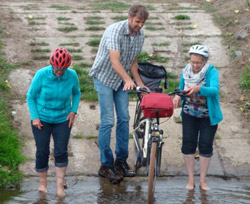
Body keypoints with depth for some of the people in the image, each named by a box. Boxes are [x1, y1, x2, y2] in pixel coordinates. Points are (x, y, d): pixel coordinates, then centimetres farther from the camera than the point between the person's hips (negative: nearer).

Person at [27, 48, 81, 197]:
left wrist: (74, 111, -4)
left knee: (61, 152, -2)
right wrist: (35, 117, -12)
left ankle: (60, 186, 11)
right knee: (42, 152, 2)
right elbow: (31, 96, -7)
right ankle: (43, 183, 21)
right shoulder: (41, 75, -20)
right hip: (42, 119, -1)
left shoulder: (72, 76, -14)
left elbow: (76, 93, 7)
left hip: (63, 119, 1)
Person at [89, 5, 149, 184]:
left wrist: (140, 84, 3)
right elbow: (115, 61, -36)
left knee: (124, 118, 5)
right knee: (107, 121, -9)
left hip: (121, 79, 7)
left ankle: (121, 161, 16)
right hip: (104, 77, -7)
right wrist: (128, 80, -49)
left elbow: (132, 62, 9)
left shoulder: (140, 35, -2)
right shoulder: (115, 31, -25)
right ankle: (106, 165, -2)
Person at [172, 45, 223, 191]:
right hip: (190, 114, 3)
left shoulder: (212, 72, -17)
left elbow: (214, 90, -34)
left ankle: (203, 180, 13)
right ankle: (191, 179, 9)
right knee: (188, 144, -3)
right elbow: (181, 90, 8)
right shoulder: (186, 72, -3)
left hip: (208, 116, -3)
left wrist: (198, 89, -52)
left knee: (205, 146, -2)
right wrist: (178, 97, -16)